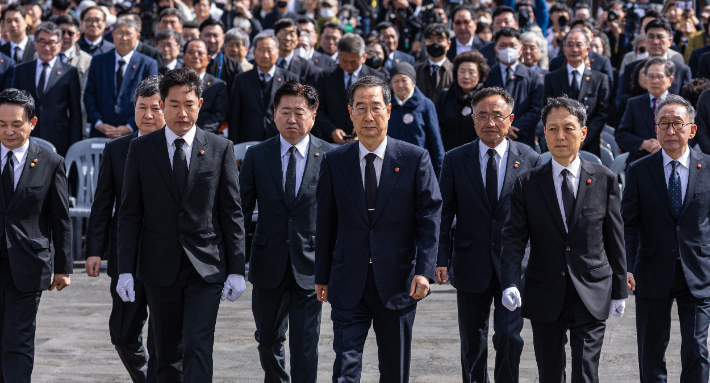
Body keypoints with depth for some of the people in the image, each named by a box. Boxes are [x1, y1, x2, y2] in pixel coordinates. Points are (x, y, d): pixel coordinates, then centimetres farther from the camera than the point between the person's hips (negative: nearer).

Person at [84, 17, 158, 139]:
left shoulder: (148, 64, 5)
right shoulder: (98, 61, 13)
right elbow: (89, 95, 9)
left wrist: (130, 127, -10)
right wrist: (98, 123, -6)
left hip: (133, 134, -2)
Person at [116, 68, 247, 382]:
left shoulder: (221, 149, 2)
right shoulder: (141, 149, 4)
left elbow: (232, 213, 3)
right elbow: (129, 214, 3)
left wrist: (237, 270, -1)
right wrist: (125, 270, -4)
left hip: (206, 269, -1)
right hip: (159, 270, 2)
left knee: (197, 347, -12)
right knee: (167, 355, 9)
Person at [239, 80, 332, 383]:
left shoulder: (329, 157, -2)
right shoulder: (256, 156, 2)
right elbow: (240, 210, 4)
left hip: (310, 267, -2)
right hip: (268, 266, 2)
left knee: (305, 345, -4)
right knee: (268, 341, 15)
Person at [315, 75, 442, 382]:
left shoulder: (415, 159, -1)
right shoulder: (334, 161, 4)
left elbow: (429, 216, -5)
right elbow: (325, 223, 8)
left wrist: (424, 270, -15)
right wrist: (322, 276, 7)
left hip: (398, 284, 0)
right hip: (348, 285, 0)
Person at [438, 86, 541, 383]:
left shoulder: (530, 160, 1)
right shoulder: (455, 160, 2)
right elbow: (443, 214, 4)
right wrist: (442, 259, -5)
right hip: (471, 266, 1)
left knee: (509, 337, -8)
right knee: (472, 344, 10)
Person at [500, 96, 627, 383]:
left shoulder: (605, 180, 2)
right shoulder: (527, 184, 2)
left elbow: (614, 238, 6)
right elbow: (514, 238, -4)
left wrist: (619, 291, 7)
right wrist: (510, 283, -20)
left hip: (591, 295, -1)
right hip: (545, 294, 1)